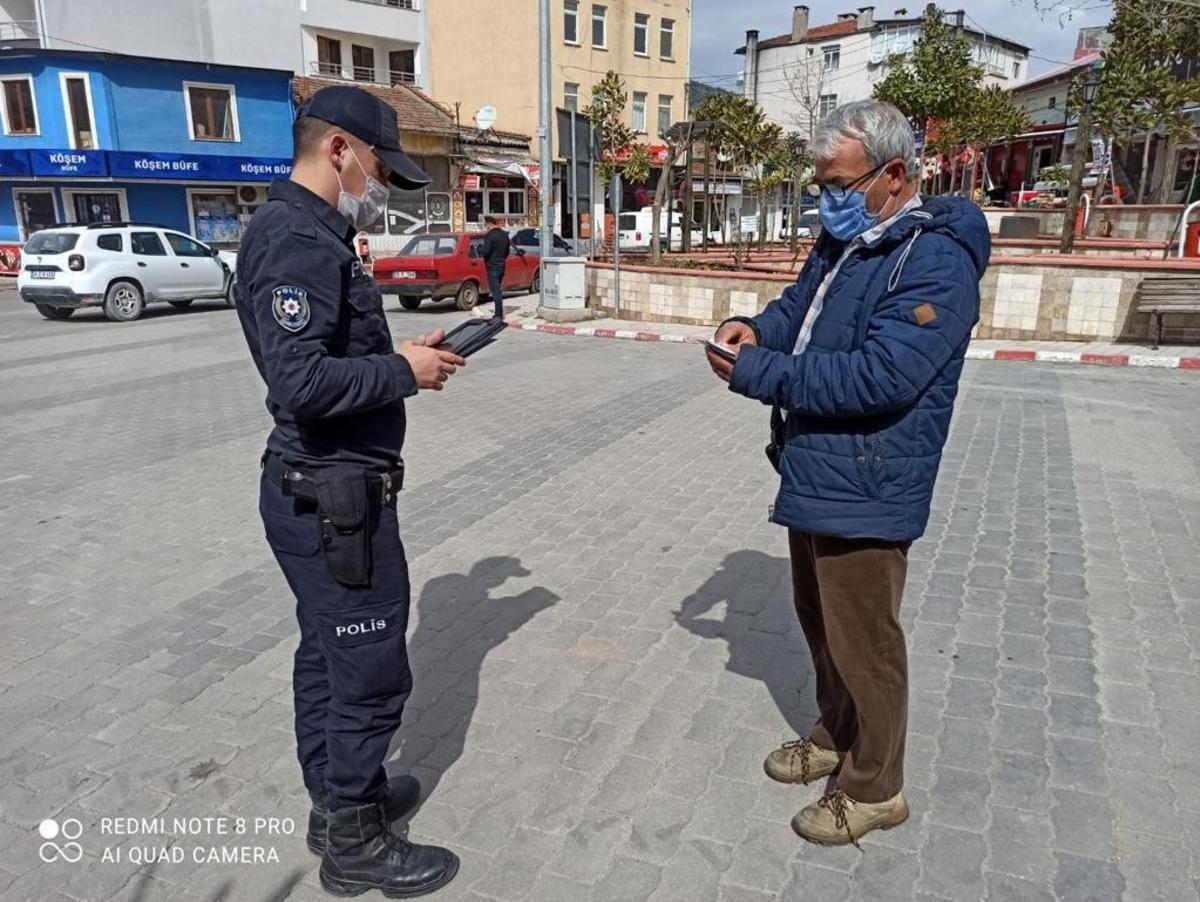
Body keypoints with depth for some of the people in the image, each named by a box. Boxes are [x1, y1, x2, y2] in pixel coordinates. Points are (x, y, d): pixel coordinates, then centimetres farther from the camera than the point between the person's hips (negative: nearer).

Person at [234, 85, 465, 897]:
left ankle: (338, 799, 39)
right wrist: (404, 371, -16)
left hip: (320, 491, 11)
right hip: (337, 499, -10)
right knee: (371, 671, 3)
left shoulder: (307, 233, 14)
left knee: (329, 655, 21)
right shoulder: (300, 240, -20)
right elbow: (304, 379, -30)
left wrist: (404, 356, 3)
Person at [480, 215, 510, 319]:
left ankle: (499, 314, -6)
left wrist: (486, 261, -4)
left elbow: (486, 251, -22)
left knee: (495, 291, -6)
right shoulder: (504, 234, 11)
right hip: (502, 265, 8)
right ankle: (499, 313, 22)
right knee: (498, 290, 18)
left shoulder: (490, 235, -16)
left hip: (492, 266, -8)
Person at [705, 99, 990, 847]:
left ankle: (875, 788, 25)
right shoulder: (842, 241, 11)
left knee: (862, 641, 5)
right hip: (814, 476, 9)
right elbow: (799, 308, 20)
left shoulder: (935, 261, -20)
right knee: (821, 623, 22)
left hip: (863, 491, -9)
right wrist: (755, 328, -4)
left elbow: (879, 377, -29)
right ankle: (836, 738, 43)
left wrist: (758, 374, -24)